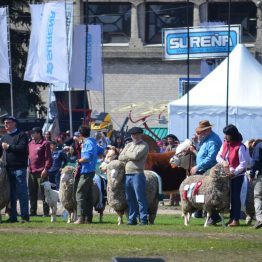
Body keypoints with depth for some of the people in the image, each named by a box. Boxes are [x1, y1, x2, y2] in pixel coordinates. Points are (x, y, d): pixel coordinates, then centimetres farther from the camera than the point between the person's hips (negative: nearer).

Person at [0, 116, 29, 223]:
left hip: (19, 168, -7)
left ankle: (25, 216, -5)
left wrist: (9, 147, -13)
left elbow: (22, 148, -15)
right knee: (11, 193, 8)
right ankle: (13, 216, 13)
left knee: (22, 192, -7)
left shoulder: (21, 135, -1)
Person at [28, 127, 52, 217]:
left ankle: (46, 212, -2)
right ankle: (33, 211, 17)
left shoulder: (45, 143, -5)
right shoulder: (30, 143, 16)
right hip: (31, 171, 7)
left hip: (41, 172, -7)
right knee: (32, 193, 10)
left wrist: (45, 169, -17)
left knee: (43, 192, -5)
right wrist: (29, 167, 12)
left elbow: (48, 158, -10)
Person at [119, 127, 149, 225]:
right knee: (130, 199, 8)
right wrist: (130, 157, -3)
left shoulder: (144, 145, 1)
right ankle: (132, 219, 13)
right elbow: (120, 157, 11)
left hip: (137, 174, -7)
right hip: (127, 174, 7)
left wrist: (127, 154, 2)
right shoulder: (129, 145, 21)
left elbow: (136, 155, -14)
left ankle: (143, 219, -5)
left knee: (140, 198, -7)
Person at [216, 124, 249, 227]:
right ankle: (231, 218, 18)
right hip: (226, 174, 7)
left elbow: (244, 164, -16)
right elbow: (218, 156, 10)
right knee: (229, 197, 10)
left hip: (237, 175, -7)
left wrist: (234, 173, -22)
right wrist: (223, 162, -12)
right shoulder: (225, 144, 6)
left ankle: (236, 220, 0)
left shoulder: (240, 147, -15)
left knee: (235, 197, -4)